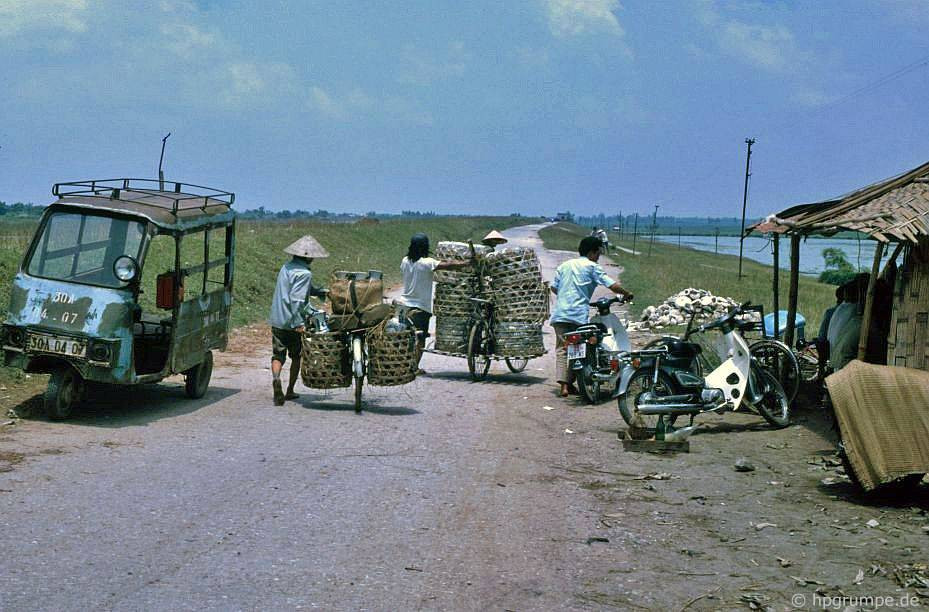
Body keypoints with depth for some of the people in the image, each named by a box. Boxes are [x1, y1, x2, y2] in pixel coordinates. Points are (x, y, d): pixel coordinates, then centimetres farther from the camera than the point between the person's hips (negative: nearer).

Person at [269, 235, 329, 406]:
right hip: (292, 322, -6)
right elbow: (296, 299, -24)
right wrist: (299, 323, -25)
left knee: (278, 355, 5)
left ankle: (275, 377, -23)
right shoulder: (304, 273, -15)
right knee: (296, 356, 13)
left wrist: (320, 292, 24)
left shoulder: (286, 267, 11)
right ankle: (290, 390, 19)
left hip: (277, 320, 6)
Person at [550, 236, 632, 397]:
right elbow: (612, 285, -4)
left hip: (560, 314, 4)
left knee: (562, 349, 0)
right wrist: (626, 294, 11)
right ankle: (570, 383, 10)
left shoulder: (564, 266, 17)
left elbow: (554, 287, 17)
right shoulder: (592, 267, 2)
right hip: (579, 315, -4)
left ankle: (564, 384, -13)